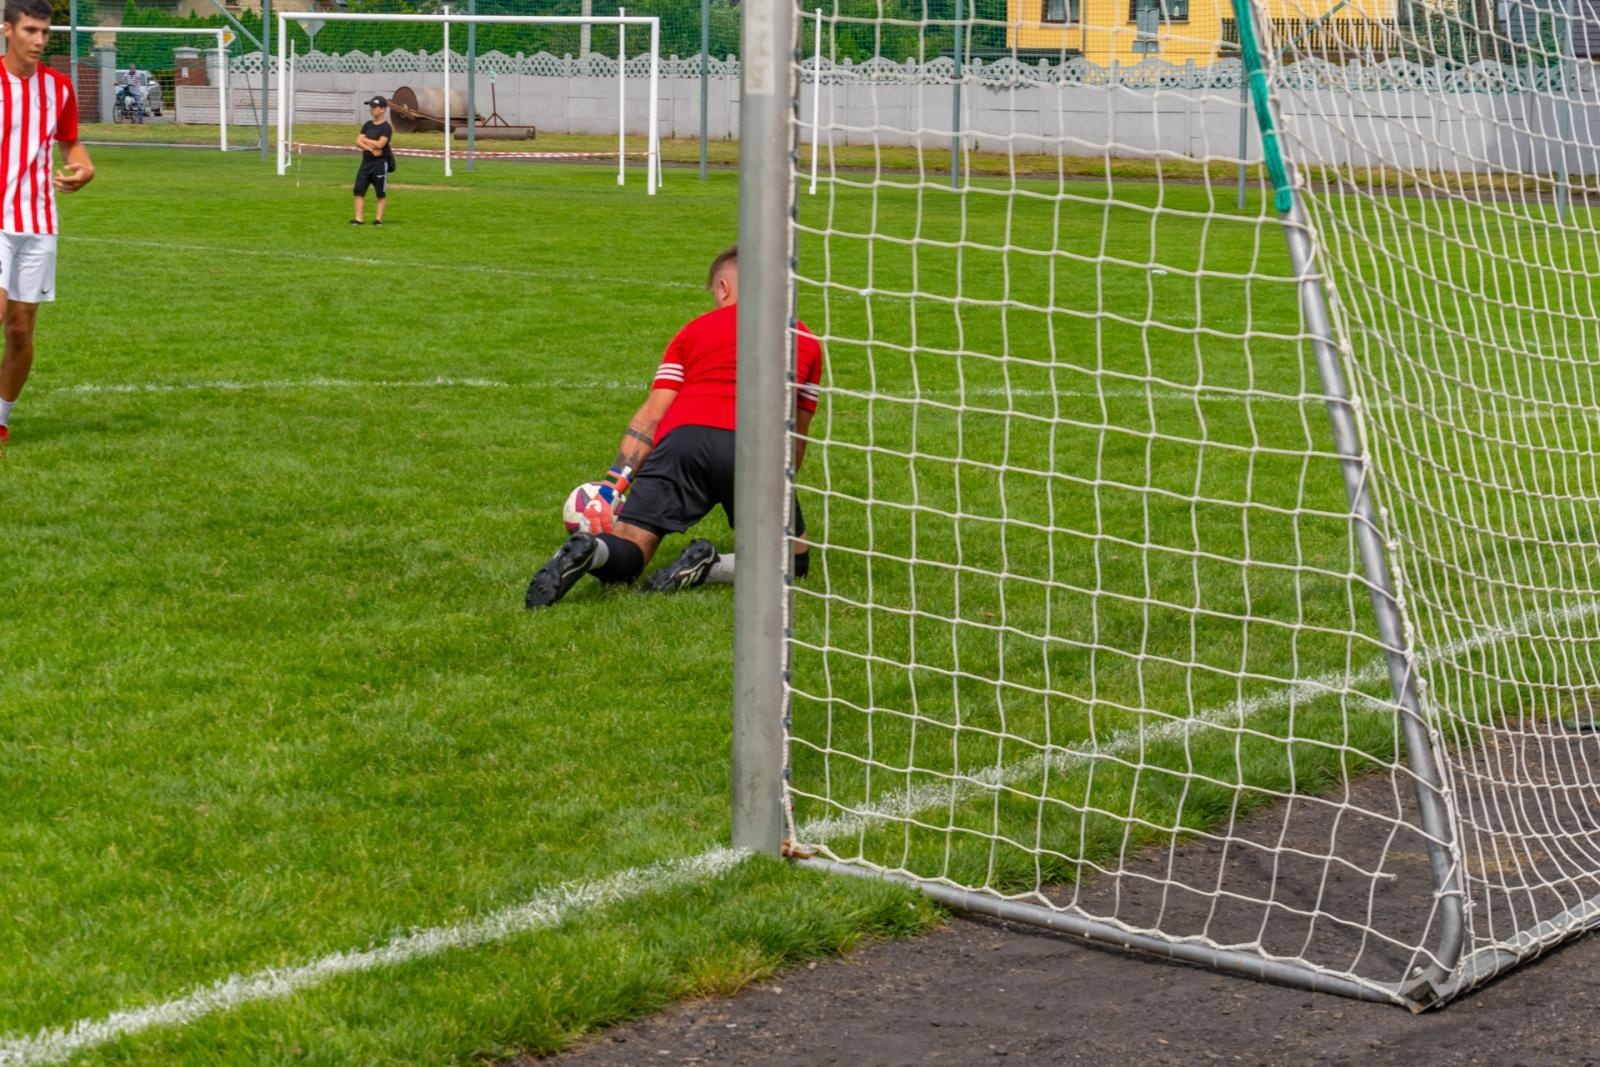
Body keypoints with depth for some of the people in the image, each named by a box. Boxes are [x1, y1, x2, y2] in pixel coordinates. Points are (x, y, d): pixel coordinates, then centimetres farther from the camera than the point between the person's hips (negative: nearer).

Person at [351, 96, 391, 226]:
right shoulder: (367, 125, 12)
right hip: (366, 161, 6)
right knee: (359, 190, 0)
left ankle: (379, 219, 7)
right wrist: (371, 148, -12)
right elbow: (358, 142, 5)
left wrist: (365, 140, -4)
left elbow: (380, 144, -18)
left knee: (381, 193, 2)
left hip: (380, 163, -6)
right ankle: (359, 218, 1)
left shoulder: (386, 127, -7)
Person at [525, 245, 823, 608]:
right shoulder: (807, 342, 25)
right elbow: (796, 438, 28)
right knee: (793, 561, 19)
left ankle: (590, 550, -31)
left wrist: (615, 482, 10)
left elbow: (652, 414, 13)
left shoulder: (695, 329, 25)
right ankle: (712, 567, -11)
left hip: (681, 436, 1)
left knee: (620, 560, 6)